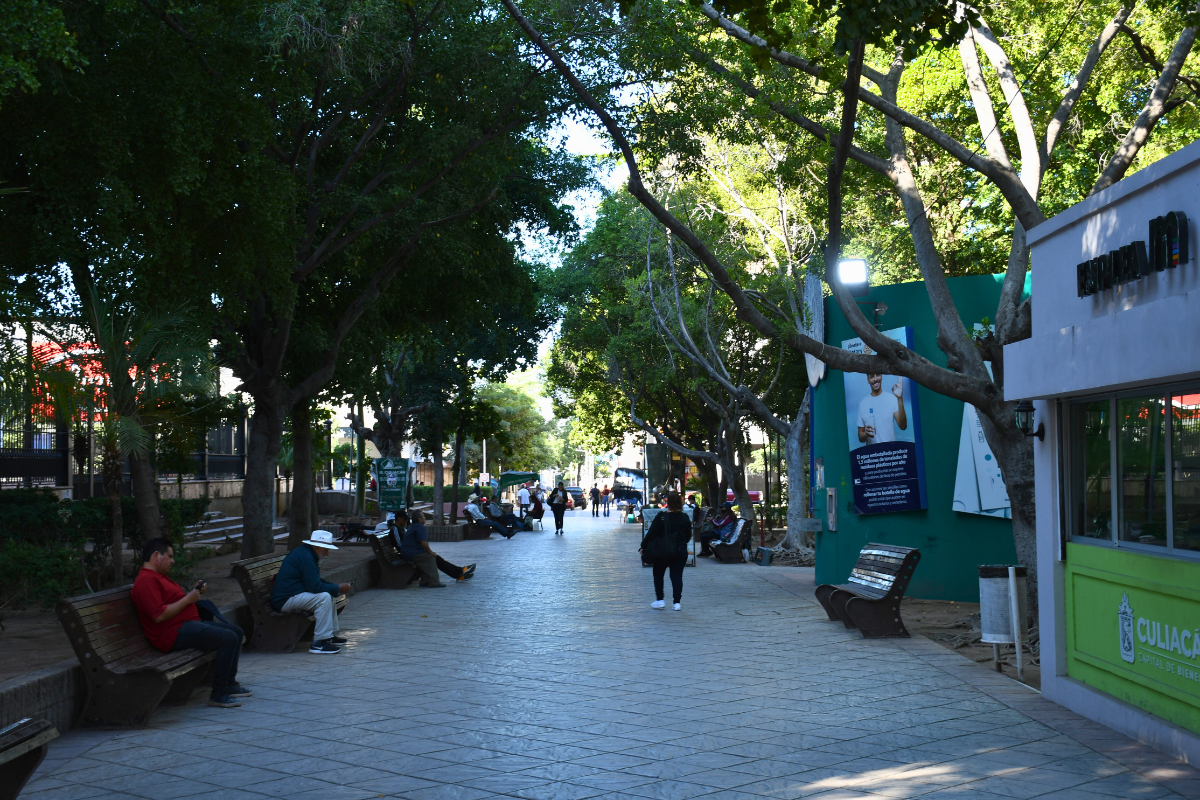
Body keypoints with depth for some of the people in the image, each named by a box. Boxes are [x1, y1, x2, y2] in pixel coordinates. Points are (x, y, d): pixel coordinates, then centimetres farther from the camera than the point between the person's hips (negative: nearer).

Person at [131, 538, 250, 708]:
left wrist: (195, 592, 12)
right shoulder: (146, 581, -14)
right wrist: (188, 599, -16)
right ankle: (219, 694, -19)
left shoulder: (159, 576, 21)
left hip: (189, 623, 12)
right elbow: (159, 615, -24)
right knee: (228, 638, -24)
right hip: (175, 633, -12)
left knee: (237, 632, 13)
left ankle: (229, 684, 17)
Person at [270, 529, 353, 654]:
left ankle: (331, 635, 19)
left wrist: (335, 587, 8)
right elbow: (315, 586, -25)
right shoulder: (305, 556, -19)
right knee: (323, 597, -26)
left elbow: (316, 581, 23)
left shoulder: (306, 553, 15)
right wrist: (338, 589, -15)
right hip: (285, 600, -11)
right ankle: (319, 643, -25)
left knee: (330, 595, 16)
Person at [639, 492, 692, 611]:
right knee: (677, 576, 6)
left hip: (662, 552, -3)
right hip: (680, 552, 3)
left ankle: (659, 600, 11)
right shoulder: (685, 518, -1)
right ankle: (676, 602, 2)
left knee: (658, 575, 14)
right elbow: (688, 536, 9)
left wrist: (643, 547, -1)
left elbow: (651, 533, -10)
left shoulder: (661, 517, -12)